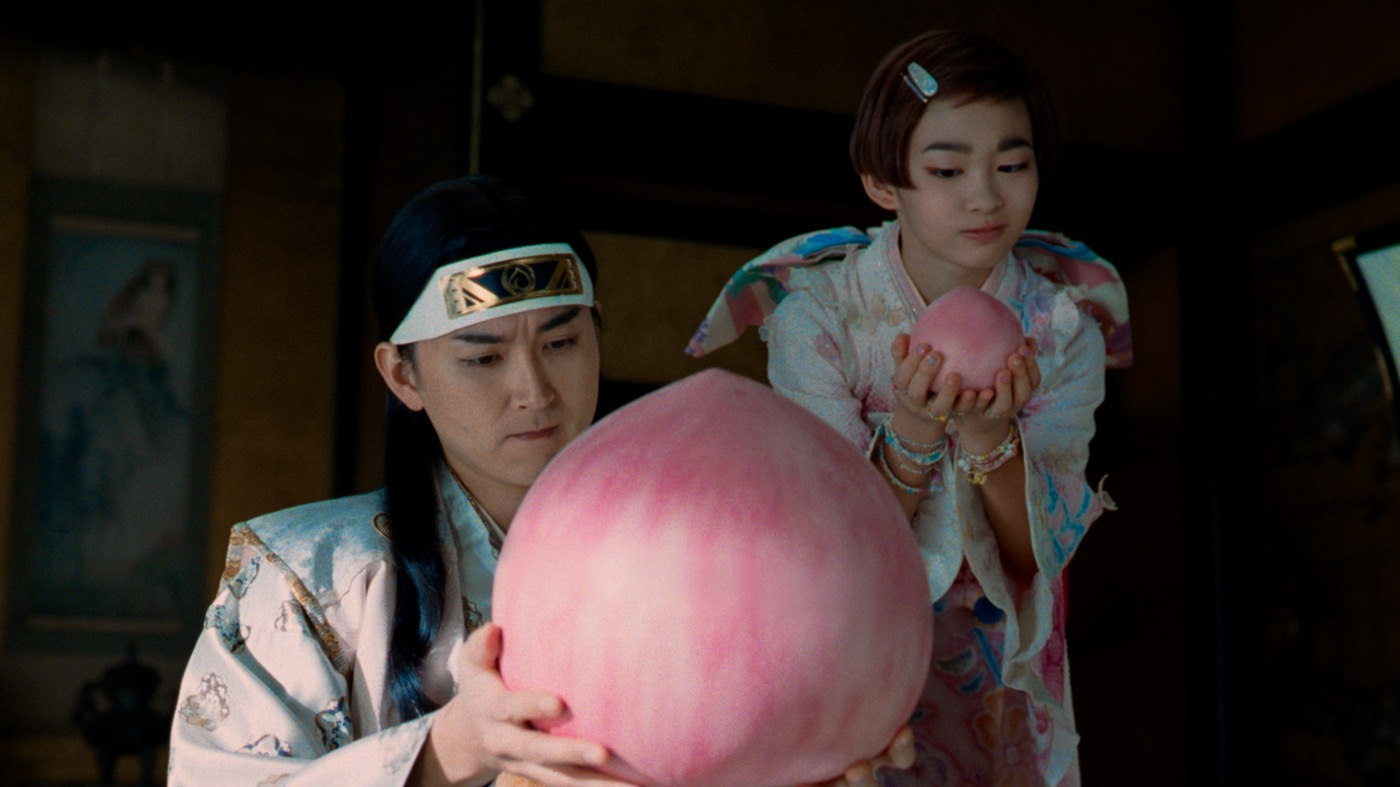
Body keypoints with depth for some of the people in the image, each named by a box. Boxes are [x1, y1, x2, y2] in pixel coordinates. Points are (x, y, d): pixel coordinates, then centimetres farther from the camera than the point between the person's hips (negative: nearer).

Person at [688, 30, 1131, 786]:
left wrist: (991, 436, -36)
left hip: (994, 661, 3)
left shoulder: (1064, 324, -16)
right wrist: (914, 435, -38)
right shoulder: (815, 310, -22)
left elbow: (1038, 558, -18)